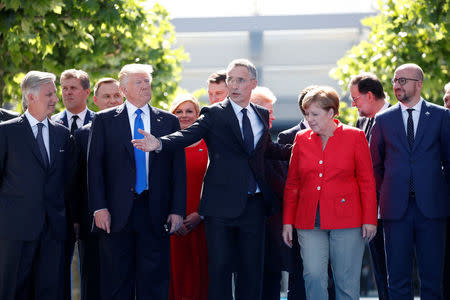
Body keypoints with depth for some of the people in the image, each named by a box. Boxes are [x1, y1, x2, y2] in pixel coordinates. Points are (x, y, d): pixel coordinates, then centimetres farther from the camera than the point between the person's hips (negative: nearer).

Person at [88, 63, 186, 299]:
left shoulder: (169, 121, 10)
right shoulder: (104, 120, 5)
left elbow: (178, 168, 8)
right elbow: (94, 165, 1)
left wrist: (177, 209, -1)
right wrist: (99, 207, -9)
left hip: (155, 214, 1)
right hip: (117, 213, -1)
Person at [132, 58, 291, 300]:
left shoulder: (262, 115, 13)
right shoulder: (214, 114, -2)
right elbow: (187, 135, -17)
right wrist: (159, 144, -35)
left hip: (254, 204, 4)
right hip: (222, 205, -4)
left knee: (252, 269, 7)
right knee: (220, 267, -2)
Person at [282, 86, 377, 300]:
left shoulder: (354, 136, 2)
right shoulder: (301, 139, 9)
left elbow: (367, 181, 2)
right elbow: (292, 184, 14)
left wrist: (369, 220, -4)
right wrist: (288, 221, 8)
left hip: (346, 220, -2)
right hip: (309, 222, 2)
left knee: (347, 282, 1)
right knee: (313, 276, -9)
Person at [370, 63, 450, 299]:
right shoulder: (383, 119, 9)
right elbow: (375, 164, 15)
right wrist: (386, 193, 9)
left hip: (431, 207, -1)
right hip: (396, 208, 1)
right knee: (398, 278, 3)